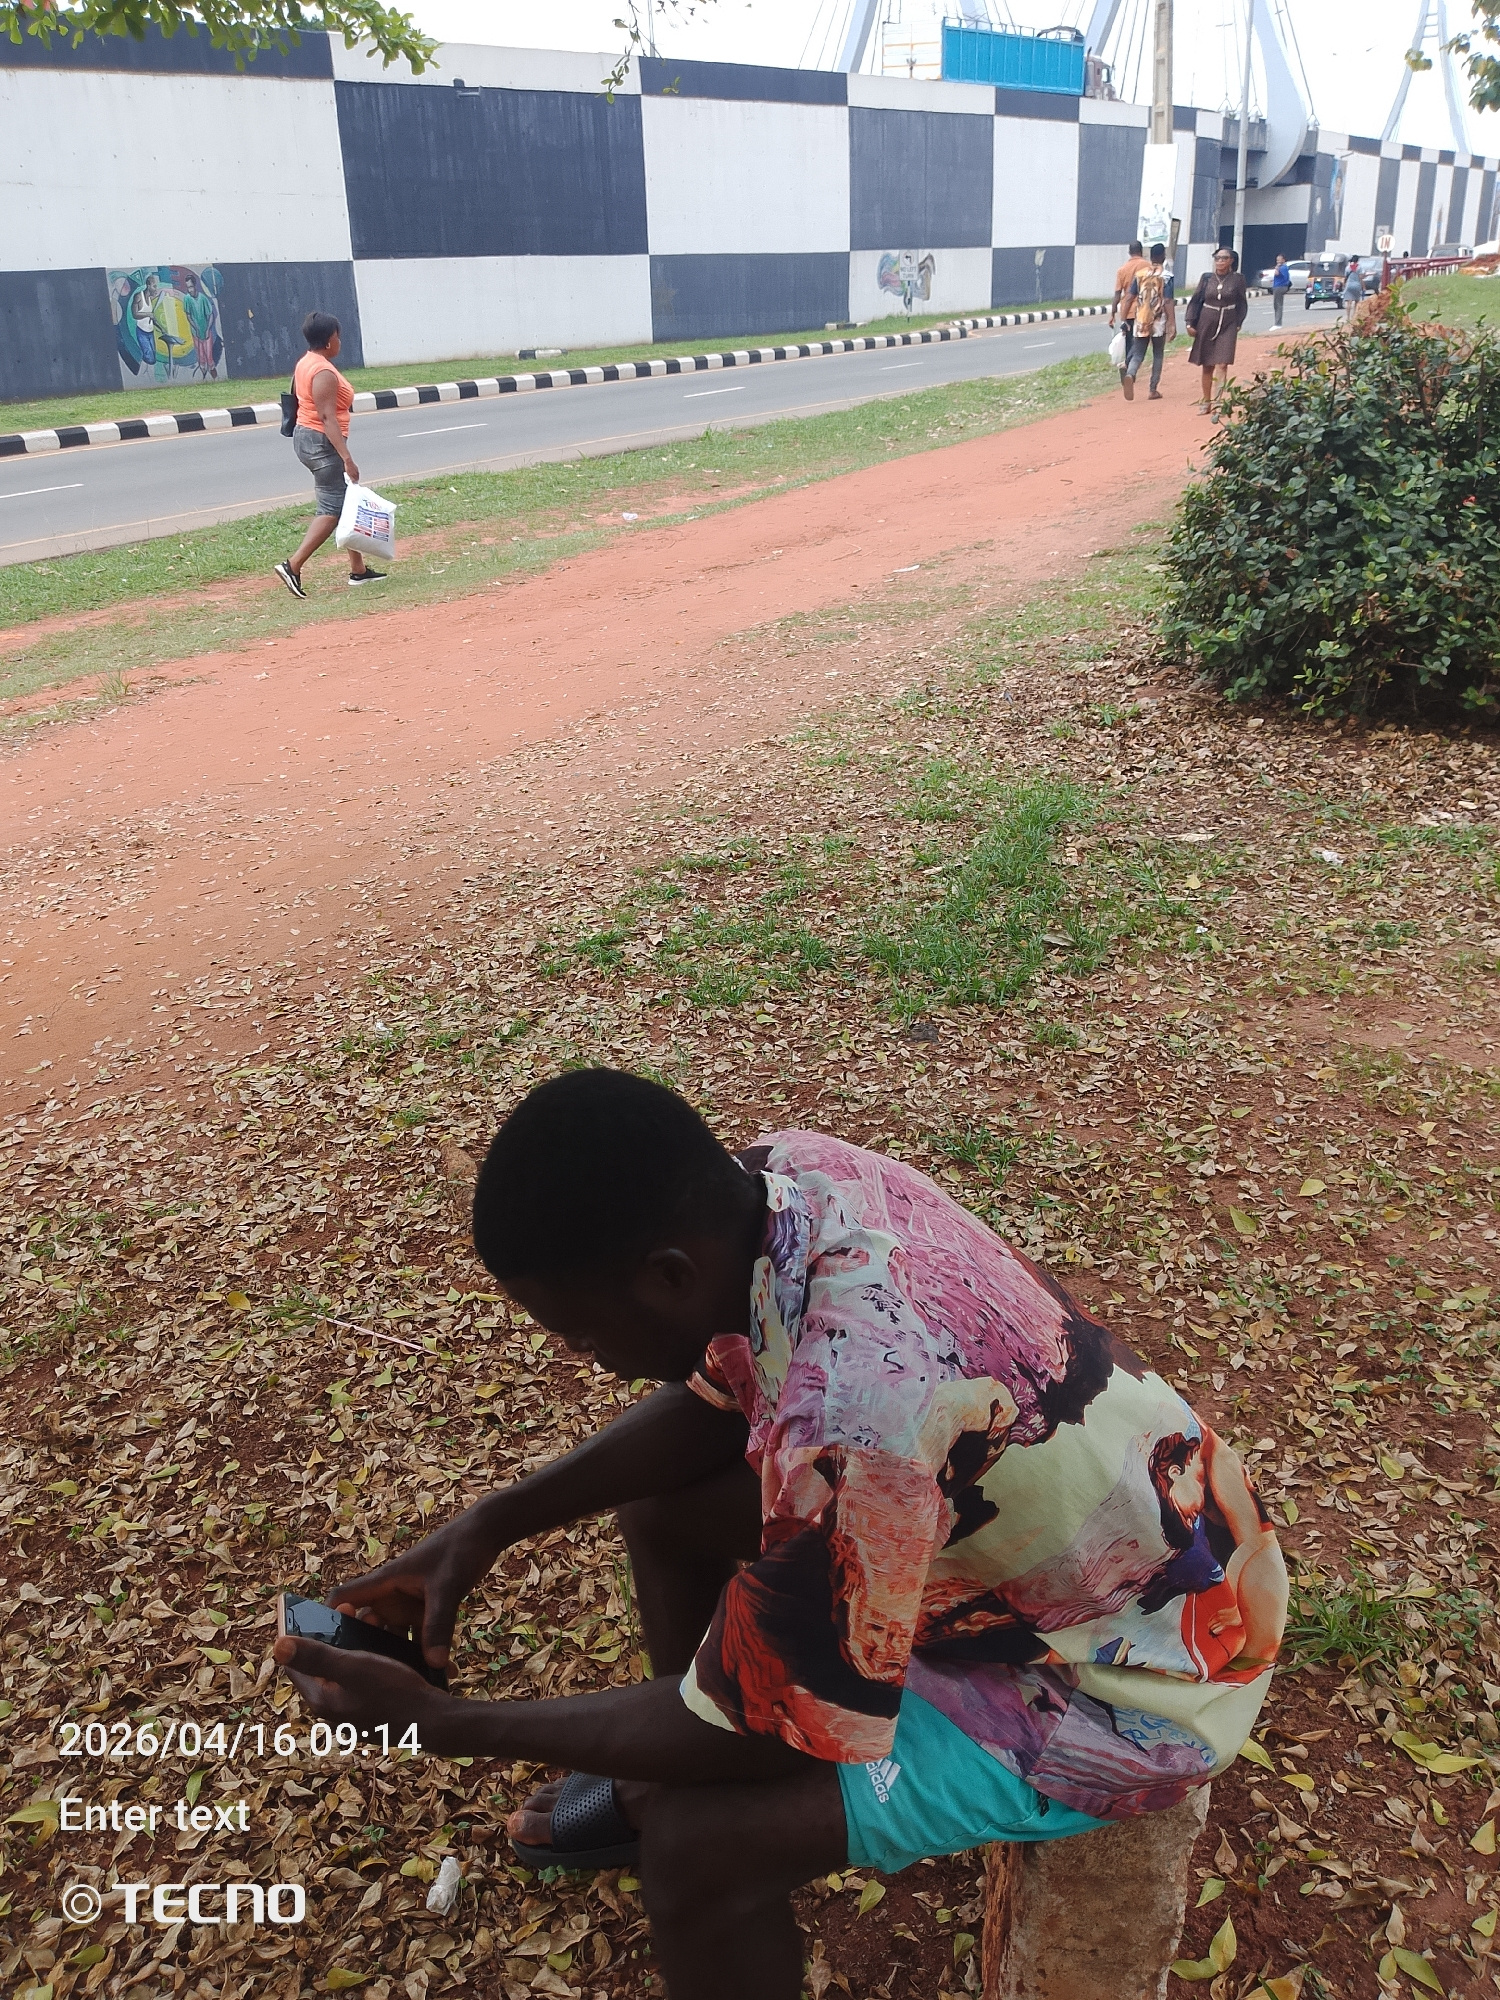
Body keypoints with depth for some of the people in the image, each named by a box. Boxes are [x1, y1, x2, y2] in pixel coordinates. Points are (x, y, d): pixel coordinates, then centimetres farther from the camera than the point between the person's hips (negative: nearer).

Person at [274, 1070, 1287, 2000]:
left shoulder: (849, 1421, -39)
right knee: (663, 1503, 12)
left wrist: (440, 1722, -13)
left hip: (1139, 1673, -8)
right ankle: (663, 1785, 35)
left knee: (704, 1841, -21)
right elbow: (712, 1400, 3)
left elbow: (744, 1727, -23)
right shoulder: (781, 1179, -16)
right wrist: (493, 1521, -4)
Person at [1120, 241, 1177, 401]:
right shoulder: (1166, 276, -6)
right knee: (1158, 355, 14)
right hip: (1159, 323, -2)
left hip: (1140, 322, 2)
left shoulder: (1139, 274, 4)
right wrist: (1172, 325, -11)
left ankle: (1129, 375, -31)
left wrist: (1125, 319, 9)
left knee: (1137, 355, 2)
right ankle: (1154, 389, 14)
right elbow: (1169, 302, -12)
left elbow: (1129, 297, 3)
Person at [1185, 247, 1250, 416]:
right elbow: (1195, 300, 6)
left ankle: (1217, 402, -14)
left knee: (1221, 365, -13)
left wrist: (1238, 324, 1)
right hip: (1207, 323, 2)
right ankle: (1206, 402, 19)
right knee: (1207, 366, 8)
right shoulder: (1206, 278, 2)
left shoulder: (1237, 280, -1)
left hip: (1227, 326, -2)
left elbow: (1243, 304, 8)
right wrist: (1190, 323, -1)